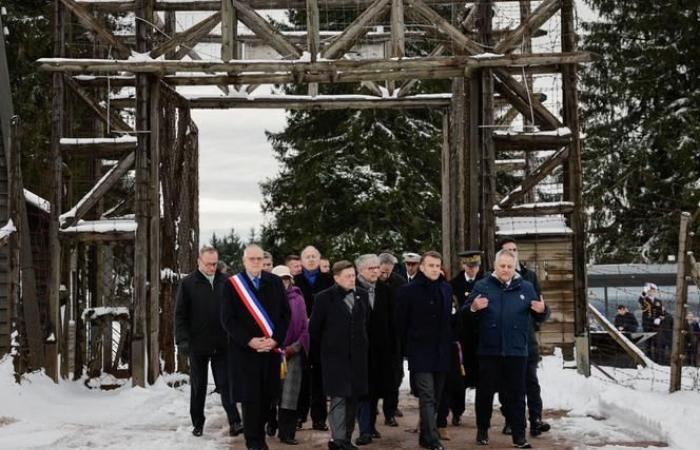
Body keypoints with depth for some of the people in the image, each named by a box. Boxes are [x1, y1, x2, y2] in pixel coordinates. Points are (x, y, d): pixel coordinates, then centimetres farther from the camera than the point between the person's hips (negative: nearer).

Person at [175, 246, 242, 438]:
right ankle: (198, 423, 21)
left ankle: (234, 421, 1)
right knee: (198, 386, 11)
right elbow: (180, 314, -2)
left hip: (222, 343, 0)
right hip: (197, 344, 0)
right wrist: (182, 339, -10)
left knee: (225, 384, 1)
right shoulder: (188, 283, -2)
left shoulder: (225, 281, 2)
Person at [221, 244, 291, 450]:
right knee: (250, 395, -1)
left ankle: (259, 432, 18)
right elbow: (227, 319, -3)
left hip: (272, 348, 2)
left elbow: (285, 314, 7)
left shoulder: (275, 282, 6)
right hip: (245, 349, -2)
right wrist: (249, 341, -12)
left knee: (268, 395, 4)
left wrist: (276, 339, -6)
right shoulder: (232, 284, -1)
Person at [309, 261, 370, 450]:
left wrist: (362, 345, 14)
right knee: (338, 397, -9)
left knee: (353, 397, 9)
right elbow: (314, 328, 0)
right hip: (335, 355, -5)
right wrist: (318, 353, 3)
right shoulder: (324, 298, -6)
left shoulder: (362, 295, 7)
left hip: (357, 355, 5)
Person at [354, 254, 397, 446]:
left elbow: (391, 320, 8)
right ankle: (365, 430, 0)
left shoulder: (384, 290, 7)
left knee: (376, 387, 11)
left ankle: (371, 425, 23)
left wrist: (393, 346, 4)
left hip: (381, 347, 4)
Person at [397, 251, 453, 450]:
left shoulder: (446, 289, 9)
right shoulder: (409, 290, -6)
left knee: (435, 398, 12)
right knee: (427, 397, -11)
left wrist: (450, 343, 12)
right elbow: (401, 322, -3)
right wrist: (404, 349, -3)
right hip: (420, 352, -5)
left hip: (441, 353, 5)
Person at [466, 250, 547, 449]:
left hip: (516, 351, 1)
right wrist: (473, 307, -22)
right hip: (488, 351, -1)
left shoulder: (526, 287, 6)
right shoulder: (482, 286, 2)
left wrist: (541, 310, -12)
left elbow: (538, 316, 11)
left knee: (516, 395, 5)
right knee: (485, 392, 8)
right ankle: (482, 430, 23)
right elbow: (464, 311, 0)